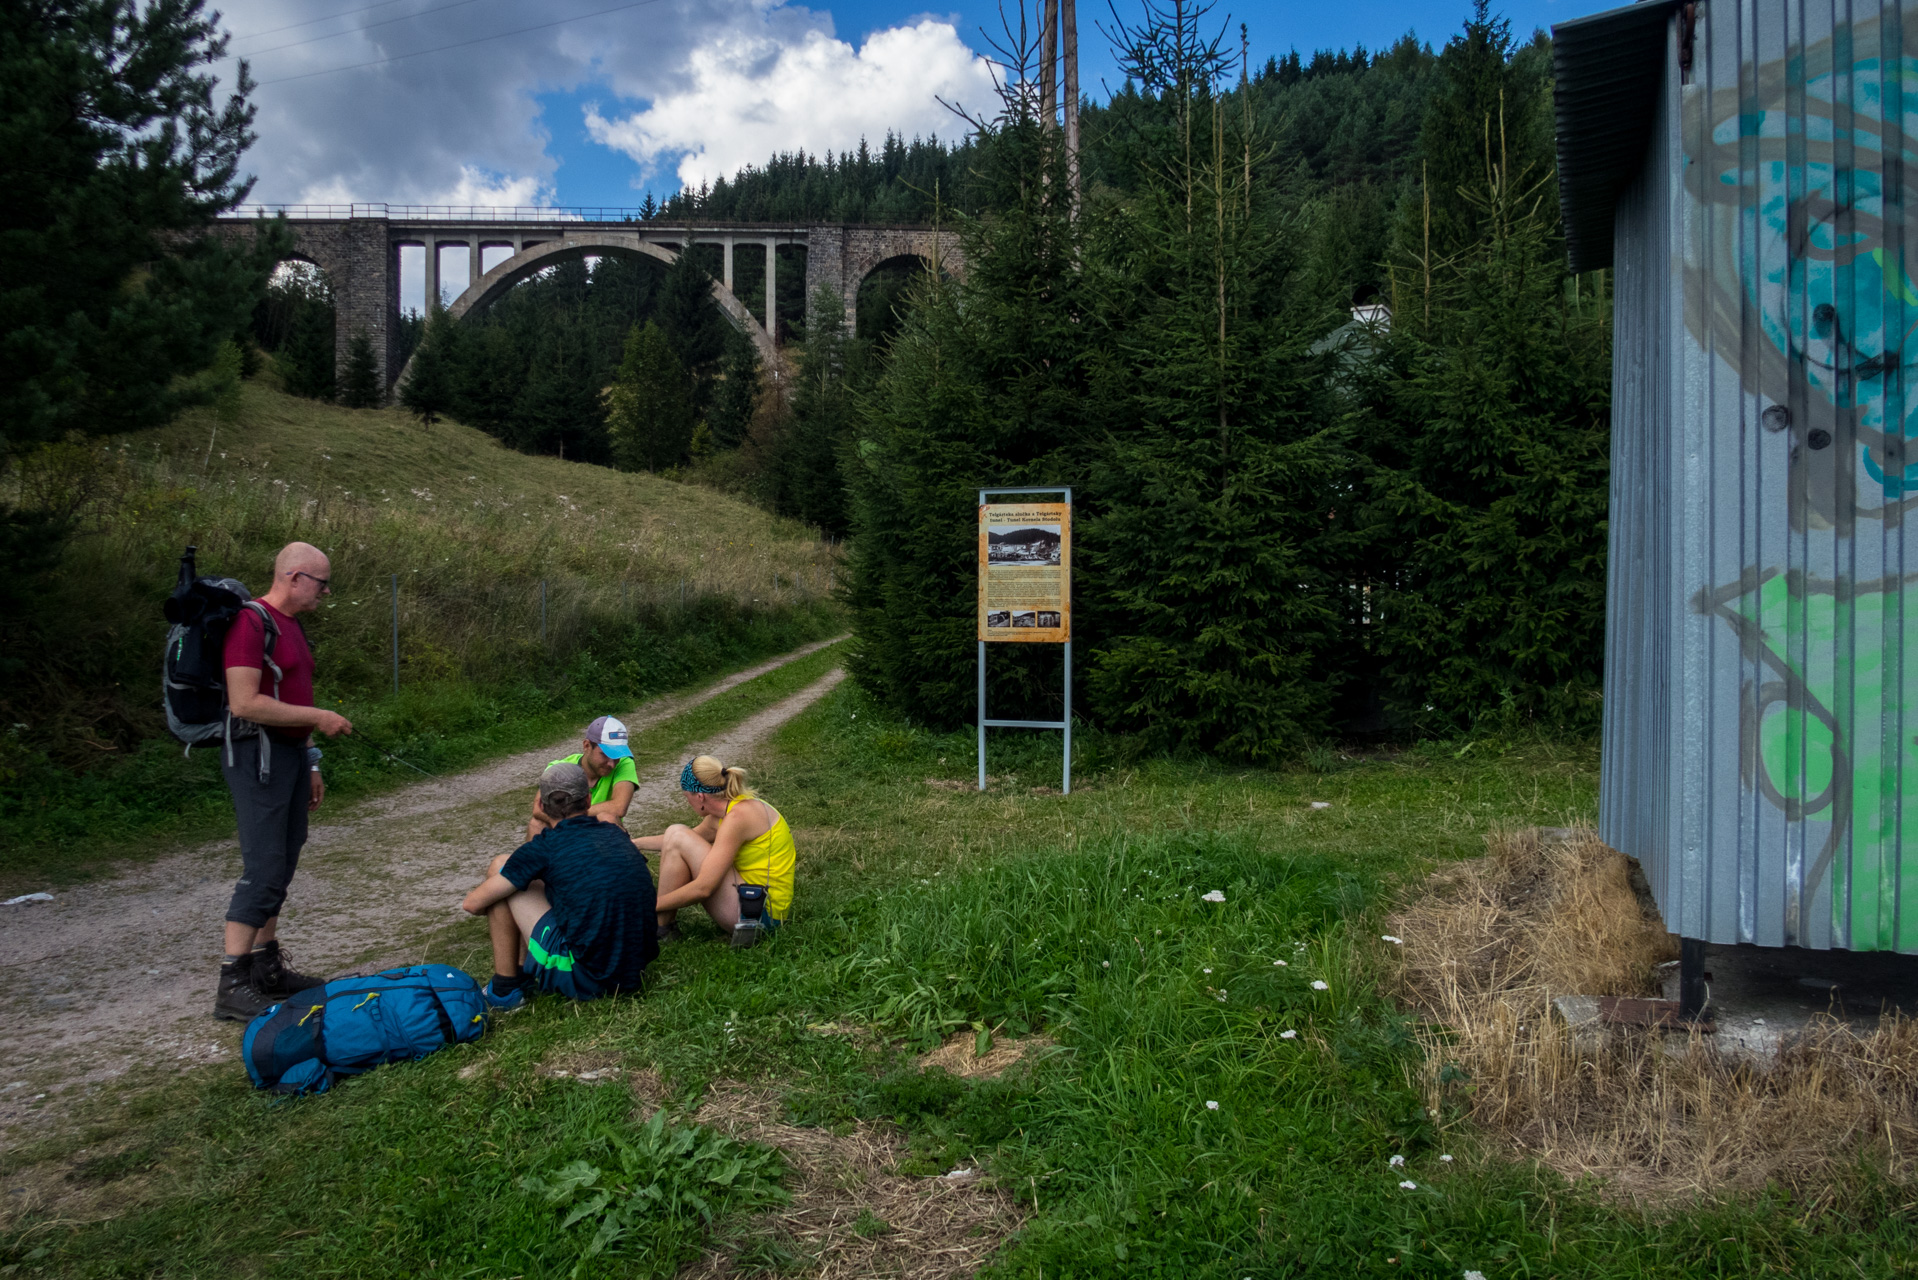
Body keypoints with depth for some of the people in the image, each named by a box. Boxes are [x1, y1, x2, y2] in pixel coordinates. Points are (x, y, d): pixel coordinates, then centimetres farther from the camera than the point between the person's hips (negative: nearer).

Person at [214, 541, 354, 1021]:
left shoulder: (290, 626, 17)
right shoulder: (251, 624, -15)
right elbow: (245, 703, -23)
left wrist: (310, 765, 21)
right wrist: (319, 718, -18)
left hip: (290, 753, 10)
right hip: (258, 756, -10)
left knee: (280, 866, 13)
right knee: (263, 870, -10)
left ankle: (267, 968, 22)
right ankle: (232, 986, -5)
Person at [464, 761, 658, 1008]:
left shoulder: (545, 845, -7)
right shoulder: (615, 833, 8)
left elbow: (473, 904, -3)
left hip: (582, 978, -6)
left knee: (499, 867, 5)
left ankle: (504, 988, 10)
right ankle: (523, 973, 27)